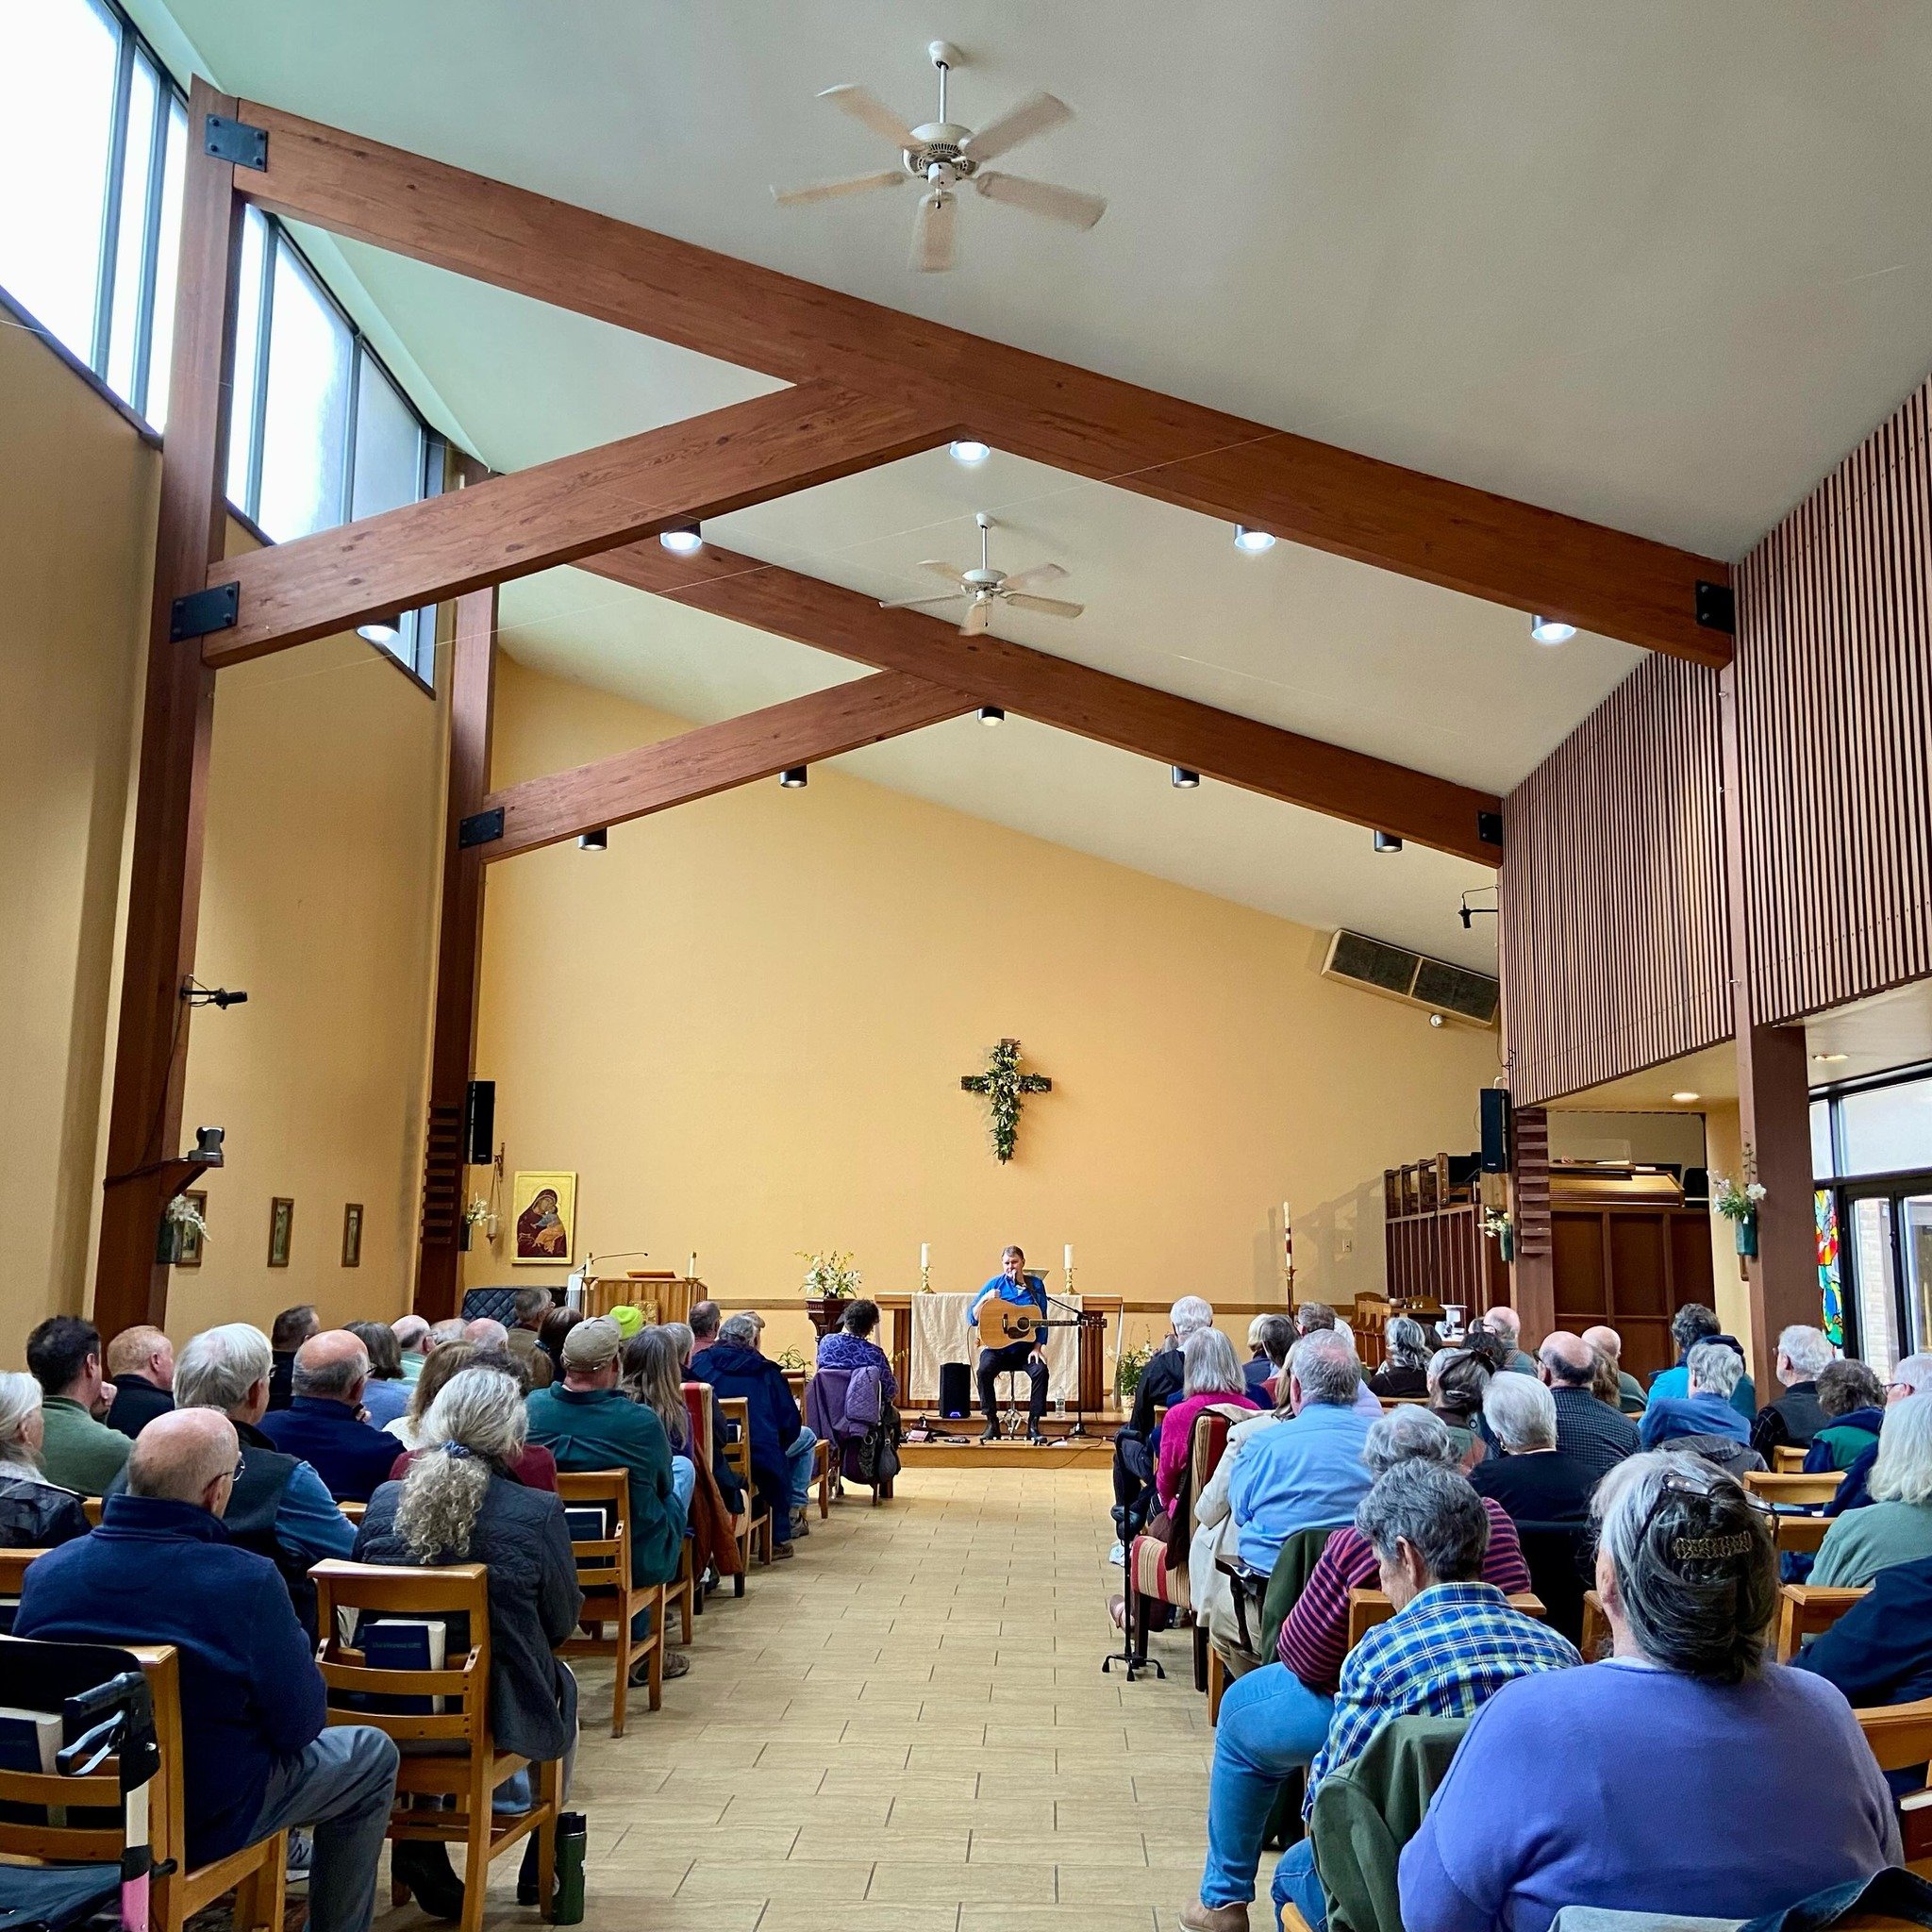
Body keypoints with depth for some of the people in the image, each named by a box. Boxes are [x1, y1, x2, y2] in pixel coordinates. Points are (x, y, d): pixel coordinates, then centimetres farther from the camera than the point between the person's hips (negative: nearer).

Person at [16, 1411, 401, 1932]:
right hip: (203, 1823, -6)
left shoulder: (45, 1569, -14)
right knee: (372, 1753, 17)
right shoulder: (247, 1581, -28)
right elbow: (299, 1724, -17)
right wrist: (298, 1643, 2)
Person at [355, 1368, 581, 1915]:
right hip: (494, 1713, -3)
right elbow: (562, 1622, -7)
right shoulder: (538, 1512, -20)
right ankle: (543, 1863, 40)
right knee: (562, 1684, 30)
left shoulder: (384, 1501, -9)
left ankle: (419, 1854, 35)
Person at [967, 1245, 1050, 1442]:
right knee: (984, 1371, -30)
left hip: (1026, 1348, 1)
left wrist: (1037, 1347, -6)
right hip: (997, 1347, -1)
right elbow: (972, 1318, 0)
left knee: (1040, 1370, -28)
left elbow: (1042, 1320, 7)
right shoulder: (995, 1284, 2)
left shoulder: (1036, 1285, 6)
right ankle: (992, 1423, -17)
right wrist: (985, 1299, -17)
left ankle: (1033, 1424, -17)